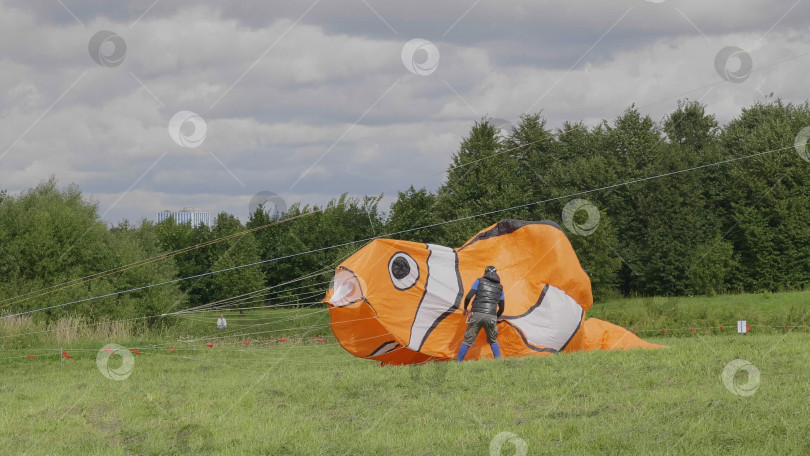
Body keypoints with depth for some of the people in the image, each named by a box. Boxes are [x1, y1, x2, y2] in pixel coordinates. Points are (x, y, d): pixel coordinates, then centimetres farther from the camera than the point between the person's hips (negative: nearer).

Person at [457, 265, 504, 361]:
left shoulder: (480, 281, 9)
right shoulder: (499, 287, 18)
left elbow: (468, 297, -1)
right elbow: (501, 308, 20)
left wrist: (465, 309, 16)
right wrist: (496, 317, 39)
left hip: (477, 314, -2)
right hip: (491, 316, 2)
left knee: (468, 340, 5)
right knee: (493, 341, 19)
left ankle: (458, 362, 3)